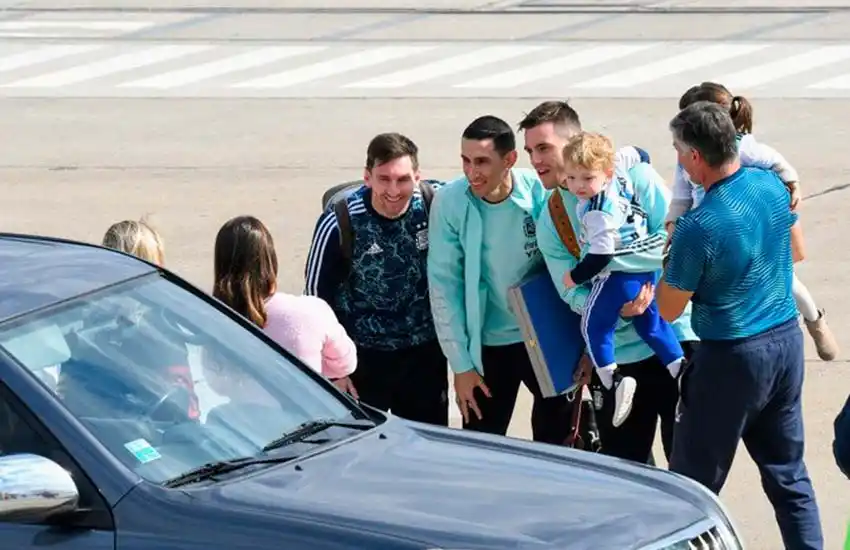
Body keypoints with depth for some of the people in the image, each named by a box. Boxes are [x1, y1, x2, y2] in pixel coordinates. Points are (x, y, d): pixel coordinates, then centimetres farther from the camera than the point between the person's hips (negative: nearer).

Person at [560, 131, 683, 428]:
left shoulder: (598, 211, -26)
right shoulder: (621, 178, -2)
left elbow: (600, 254, -27)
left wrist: (575, 276, -14)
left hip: (616, 277, -9)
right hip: (645, 270, 9)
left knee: (594, 324, 5)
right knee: (651, 322, 19)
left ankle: (614, 380, -4)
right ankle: (680, 369, 18)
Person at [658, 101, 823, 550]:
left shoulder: (699, 228, -23)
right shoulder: (772, 184, -3)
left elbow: (669, 310, -10)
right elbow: (796, 252, 16)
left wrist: (671, 258, 4)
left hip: (732, 358, -7)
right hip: (787, 341, 7)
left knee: (694, 482, 6)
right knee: (788, 474, 16)